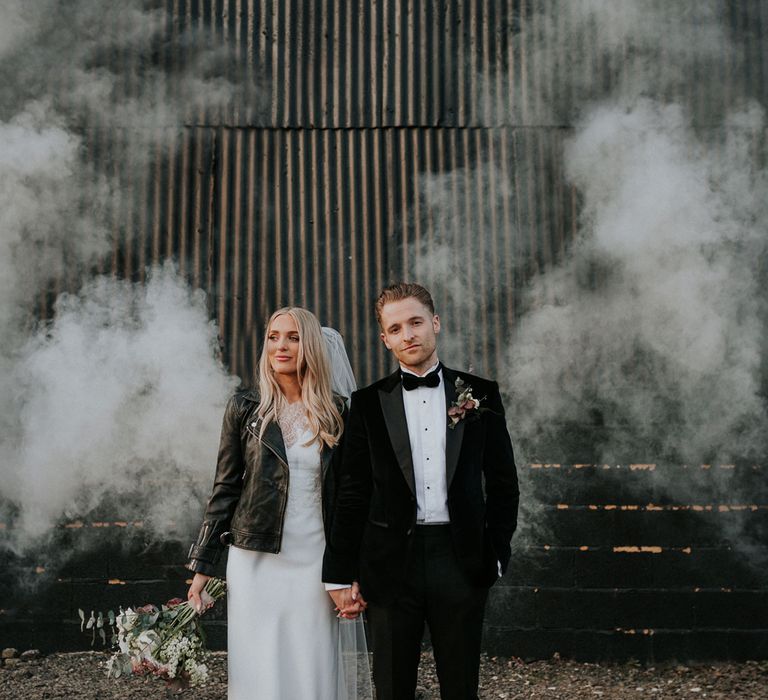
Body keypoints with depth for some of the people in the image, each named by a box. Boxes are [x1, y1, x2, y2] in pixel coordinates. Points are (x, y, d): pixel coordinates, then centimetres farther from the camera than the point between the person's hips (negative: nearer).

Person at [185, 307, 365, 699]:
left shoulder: (336, 413, 3)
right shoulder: (245, 408, 2)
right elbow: (225, 489, 4)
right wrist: (202, 566, 2)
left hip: (314, 564, 1)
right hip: (256, 563, 0)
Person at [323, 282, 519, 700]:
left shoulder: (480, 395, 6)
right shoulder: (368, 403, 5)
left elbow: (503, 481, 9)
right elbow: (352, 493, 4)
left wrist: (496, 553, 2)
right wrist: (341, 575, 1)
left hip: (461, 561, 0)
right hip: (391, 562, 0)